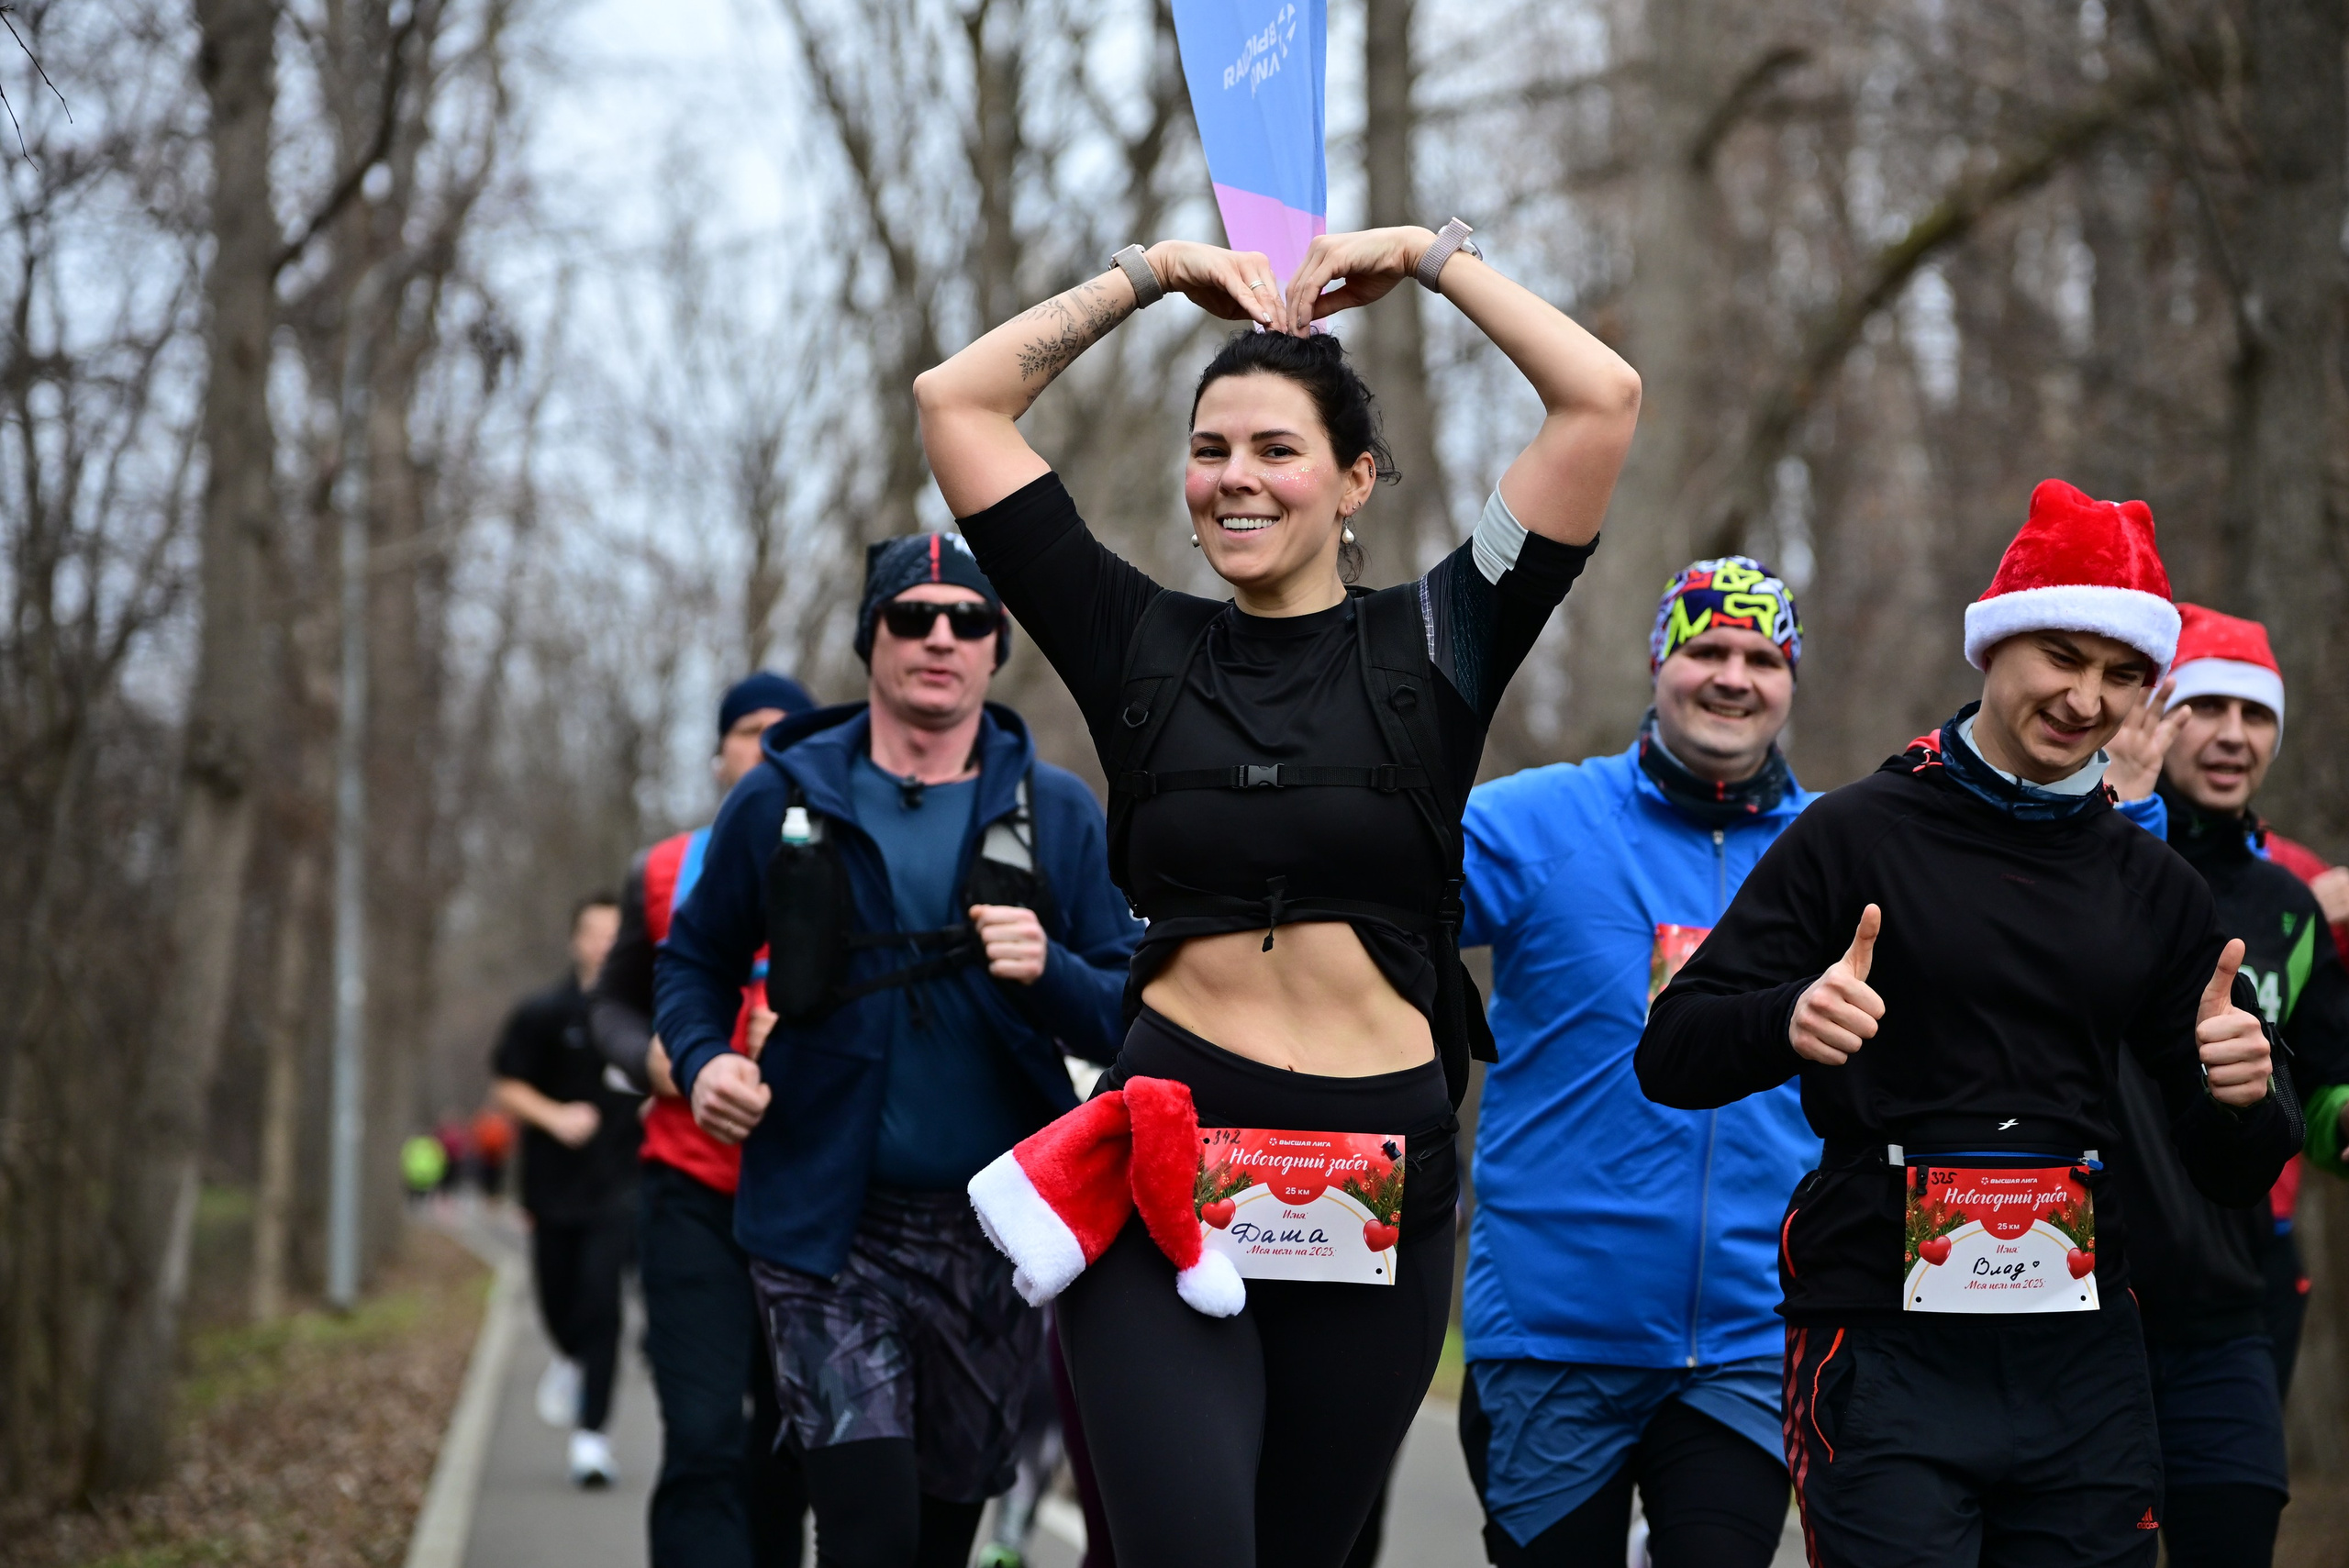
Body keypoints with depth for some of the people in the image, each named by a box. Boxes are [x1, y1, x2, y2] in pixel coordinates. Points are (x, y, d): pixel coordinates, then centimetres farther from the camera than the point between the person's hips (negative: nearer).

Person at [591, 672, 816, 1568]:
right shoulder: (664, 875, 7)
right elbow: (612, 1003, 20)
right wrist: (647, 1056, -1)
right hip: (691, 1192, 0)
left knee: (788, 1444, 11)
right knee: (702, 1443, -13)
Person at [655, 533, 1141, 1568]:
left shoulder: (1056, 813, 4)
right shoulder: (781, 802, 2)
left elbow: (1131, 1018, 2)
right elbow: (695, 961, 13)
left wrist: (1050, 972, -19)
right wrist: (702, 1059, -7)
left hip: (994, 1237, 2)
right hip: (827, 1234, -2)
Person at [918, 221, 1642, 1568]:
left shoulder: (1434, 647, 6)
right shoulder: (1143, 648, 9)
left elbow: (1602, 399, -1)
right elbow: (959, 402, 11)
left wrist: (1428, 256, 8)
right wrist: (1152, 275, 15)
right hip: (1166, 1165, -1)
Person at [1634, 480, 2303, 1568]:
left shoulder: (2154, 889, 13)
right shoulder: (1858, 837, 1)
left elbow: (2233, 1174, 13)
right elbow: (1671, 1057, -4)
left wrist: (2241, 1098, -11)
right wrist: (1789, 1021, -25)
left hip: (2083, 1350, 4)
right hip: (1884, 1346, -4)